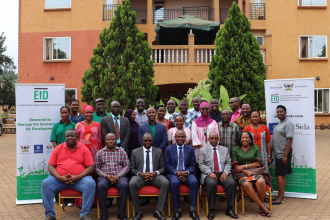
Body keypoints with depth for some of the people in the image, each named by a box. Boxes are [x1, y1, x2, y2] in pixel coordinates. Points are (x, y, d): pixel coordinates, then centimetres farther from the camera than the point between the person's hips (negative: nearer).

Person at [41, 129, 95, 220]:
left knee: (91, 183, -30)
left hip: (80, 178, -2)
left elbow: (90, 167, -2)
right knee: (45, 183, -23)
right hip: (60, 178, 2)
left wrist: (77, 177, -16)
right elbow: (50, 166, 6)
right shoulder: (58, 149, 10)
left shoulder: (84, 149, 4)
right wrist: (59, 177, -13)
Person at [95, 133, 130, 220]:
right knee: (100, 186, -33)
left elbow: (127, 166, 5)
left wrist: (118, 175, -11)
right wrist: (106, 175, -11)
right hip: (105, 176, 0)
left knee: (124, 185, -33)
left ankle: (121, 213, -22)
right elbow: (96, 167, 5)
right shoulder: (100, 153, 12)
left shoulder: (122, 151, 11)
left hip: (119, 176, 0)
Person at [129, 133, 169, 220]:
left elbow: (162, 168, 10)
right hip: (140, 176, 0)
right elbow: (132, 168, 7)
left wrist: (155, 173, -12)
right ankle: (138, 212, -18)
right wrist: (140, 174, -13)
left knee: (166, 183, -30)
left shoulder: (159, 151, 13)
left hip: (155, 176, 1)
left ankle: (158, 211, -20)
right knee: (132, 184, -33)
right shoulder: (135, 152, 11)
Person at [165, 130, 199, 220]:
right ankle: (178, 210, -19)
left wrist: (187, 172, -15)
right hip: (173, 173, -1)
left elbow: (193, 165, 8)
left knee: (194, 182, -31)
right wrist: (176, 172, -17)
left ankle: (193, 210, -19)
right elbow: (167, 165, 1)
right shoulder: (169, 149, 8)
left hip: (187, 173, 1)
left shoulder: (190, 149, 12)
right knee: (174, 183, -35)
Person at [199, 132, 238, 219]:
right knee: (211, 184, -35)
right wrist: (210, 173, -14)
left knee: (232, 183, -27)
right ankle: (212, 210, -21)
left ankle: (229, 209, -13)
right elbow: (201, 164, 2)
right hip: (209, 174, -2)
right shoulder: (203, 150, 10)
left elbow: (228, 163, 11)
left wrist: (225, 172, -9)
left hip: (222, 173, 3)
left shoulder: (225, 149, 18)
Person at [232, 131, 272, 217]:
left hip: (256, 171, 1)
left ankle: (261, 206, -11)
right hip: (243, 173, -1)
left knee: (260, 182, -35)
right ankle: (263, 207, -22)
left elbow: (258, 163, 5)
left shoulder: (255, 148, 13)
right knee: (246, 185, -35)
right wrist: (246, 171, -12)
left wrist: (245, 166, -6)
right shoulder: (236, 149, 12)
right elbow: (236, 166, 5)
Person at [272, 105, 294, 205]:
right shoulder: (278, 124, 16)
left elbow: (289, 140, -18)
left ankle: (280, 197, -1)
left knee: (279, 175, -8)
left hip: (283, 154, -9)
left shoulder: (288, 124, -12)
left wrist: (285, 155, -22)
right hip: (278, 154, 9)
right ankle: (282, 196, 19)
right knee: (282, 175, 12)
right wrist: (270, 153, 16)